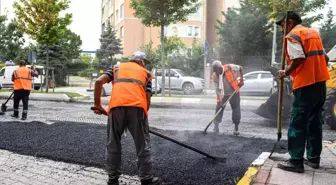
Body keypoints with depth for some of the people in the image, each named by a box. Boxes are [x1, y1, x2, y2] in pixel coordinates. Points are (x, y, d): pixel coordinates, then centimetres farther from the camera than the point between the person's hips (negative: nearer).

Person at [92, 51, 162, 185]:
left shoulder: (117, 67, 28)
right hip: (137, 107, -1)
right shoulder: (146, 73, 26)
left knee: (113, 144, 15)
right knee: (143, 146, 11)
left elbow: (99, 81, 11)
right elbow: (148, 99, 16)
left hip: (116, 107, 1)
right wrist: (143, 115, 28)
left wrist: (97, 104, 16)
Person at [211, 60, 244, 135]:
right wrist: (220, 100, -27)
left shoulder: (230, 67, -22)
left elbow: (240, 68, -2)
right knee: (219, 108, -5)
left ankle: (236, 128, 12)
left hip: (234, 93, -1)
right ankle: (216, 126, 5)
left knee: (236, 110, 1)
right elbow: (217, 89, -19)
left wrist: (241, 80, -7)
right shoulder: (215, 76, -17)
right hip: (223, 94, 1)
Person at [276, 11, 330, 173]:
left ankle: (296, 162, -3)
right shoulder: (313, 33, 20)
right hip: (320, 83, 9)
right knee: (315, 122, 13)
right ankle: (313, 158, 20)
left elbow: (298, 59, -19)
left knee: (298, 124, -5)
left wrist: (285, 73, -6)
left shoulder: (292, 35, -6)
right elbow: (325, 57, 21)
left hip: (306, 84, -9)